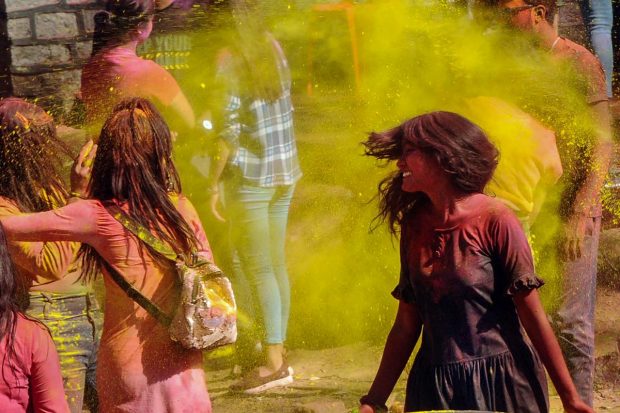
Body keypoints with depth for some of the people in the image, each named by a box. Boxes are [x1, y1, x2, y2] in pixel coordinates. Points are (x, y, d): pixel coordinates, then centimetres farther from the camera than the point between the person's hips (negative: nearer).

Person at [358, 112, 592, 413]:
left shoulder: (494, 221, -11)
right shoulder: (414, 225, 4)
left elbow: (533, 316, -11)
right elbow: (406, 325, 7)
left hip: (501, 383, -5)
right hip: (433, 388, 5)